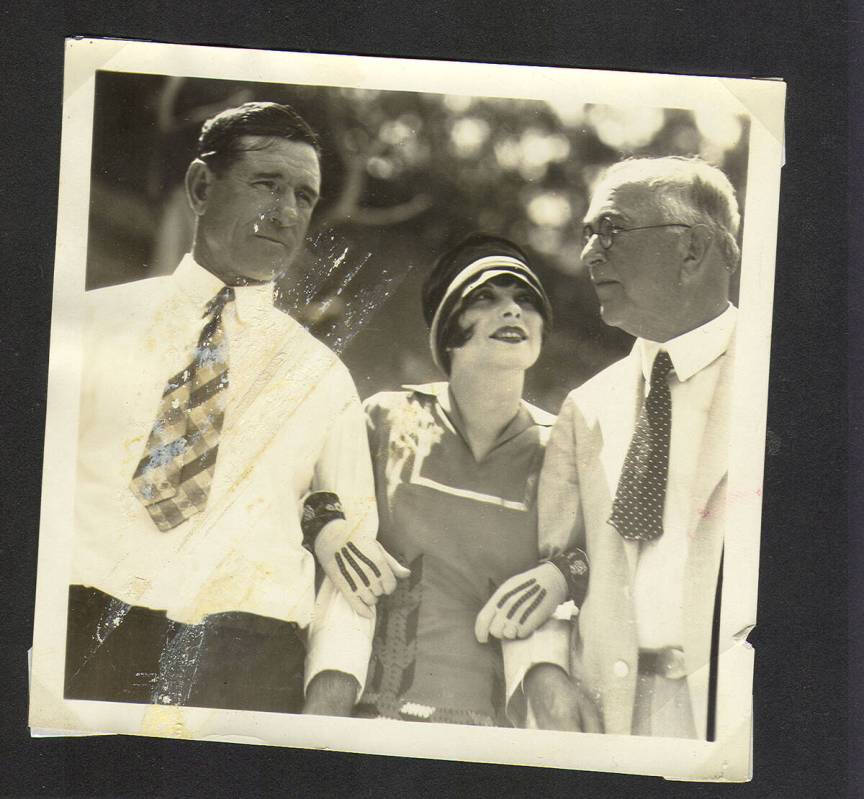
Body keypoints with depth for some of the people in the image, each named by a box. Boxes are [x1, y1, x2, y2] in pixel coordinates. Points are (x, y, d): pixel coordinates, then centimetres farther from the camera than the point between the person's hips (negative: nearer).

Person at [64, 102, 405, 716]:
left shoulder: (324, 378, 14)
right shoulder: (95, 319, 12)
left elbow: (355, 554, 9)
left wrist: (328, 703, -7)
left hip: (250, 668, 1)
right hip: (79, 639, -1)